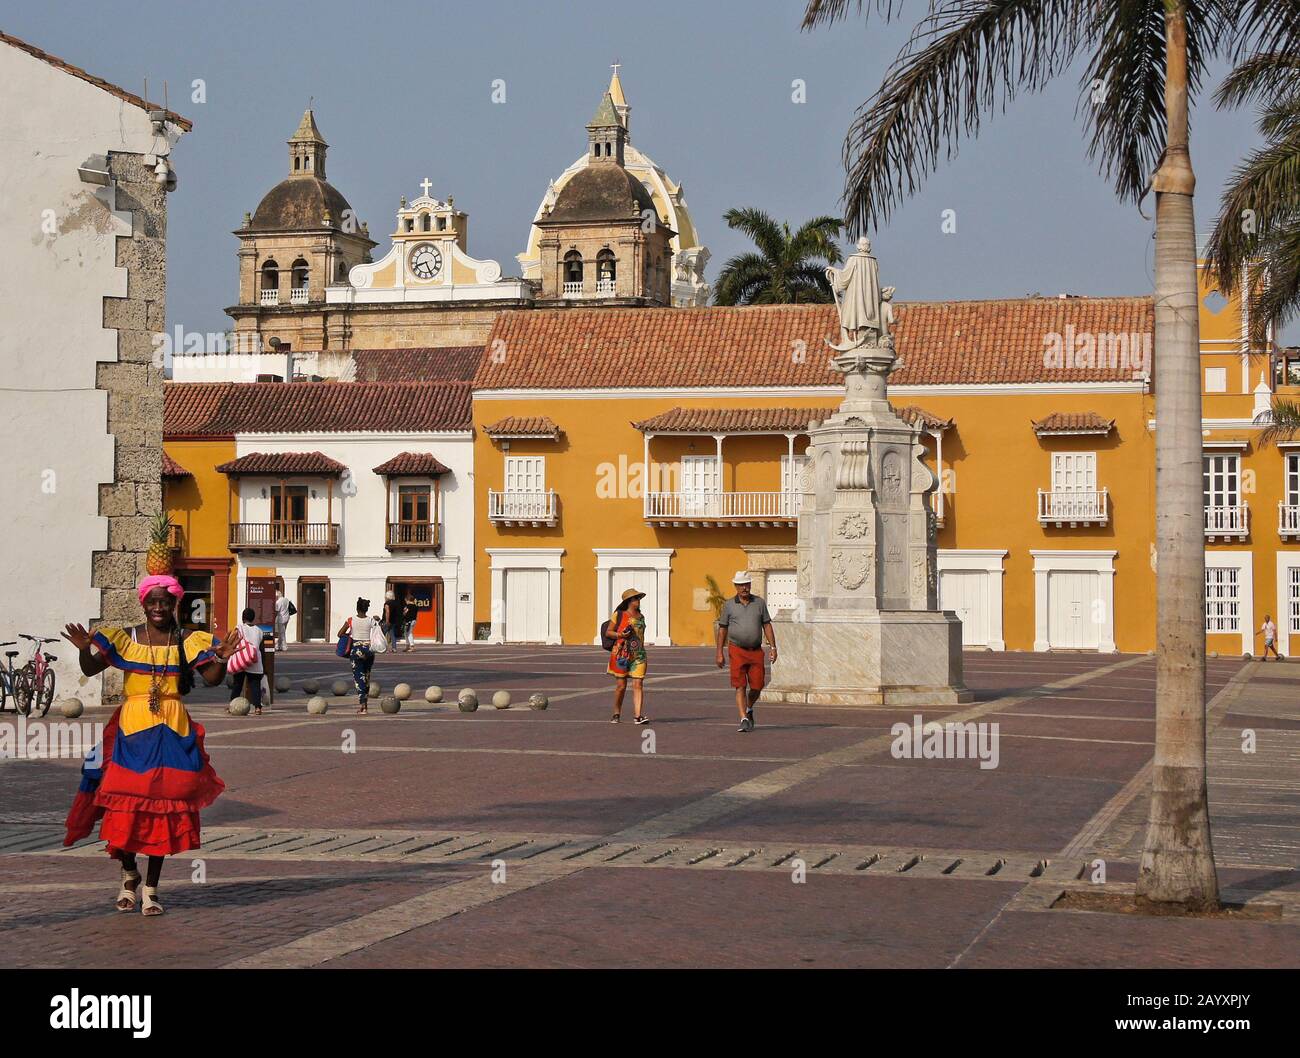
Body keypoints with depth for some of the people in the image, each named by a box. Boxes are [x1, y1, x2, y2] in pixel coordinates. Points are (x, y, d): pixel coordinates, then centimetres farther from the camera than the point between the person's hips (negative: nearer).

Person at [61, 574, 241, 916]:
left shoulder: (188, 642, 3)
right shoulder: (124, 639, 2)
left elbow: (212, 679, -4)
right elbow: (90, 669, -5)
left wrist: (222, 658, -24)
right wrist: (84, 649, -25)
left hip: (172, 731, 0)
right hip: (132, 728, 0)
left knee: (164, 808, 2)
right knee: (126, 807, -1)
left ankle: (151, 887, 12)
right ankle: (129, 874, 25)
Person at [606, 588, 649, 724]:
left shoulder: (641, 617, 15)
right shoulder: (619, 615, 1)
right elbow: (608, 632, 4)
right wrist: (620, 635, -14)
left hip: (638, 655, 4)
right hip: (621, 654, -3)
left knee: (638, 685, -8)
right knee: (621, 685, 0)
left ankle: (638, 715, -12)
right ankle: (616, 714, 17)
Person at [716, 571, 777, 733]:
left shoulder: (759, 603, 6)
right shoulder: (729, 605, 2)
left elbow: (767, 626, 6)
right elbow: (722, 629, 5)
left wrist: (773, 647, -2)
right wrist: (719, 653, 2)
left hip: (756, 651, 2)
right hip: (737, 650, -2)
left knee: (757, 686, 3)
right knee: (740, 686, -9)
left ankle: (749, 709, 32)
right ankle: (744, 719, -11)